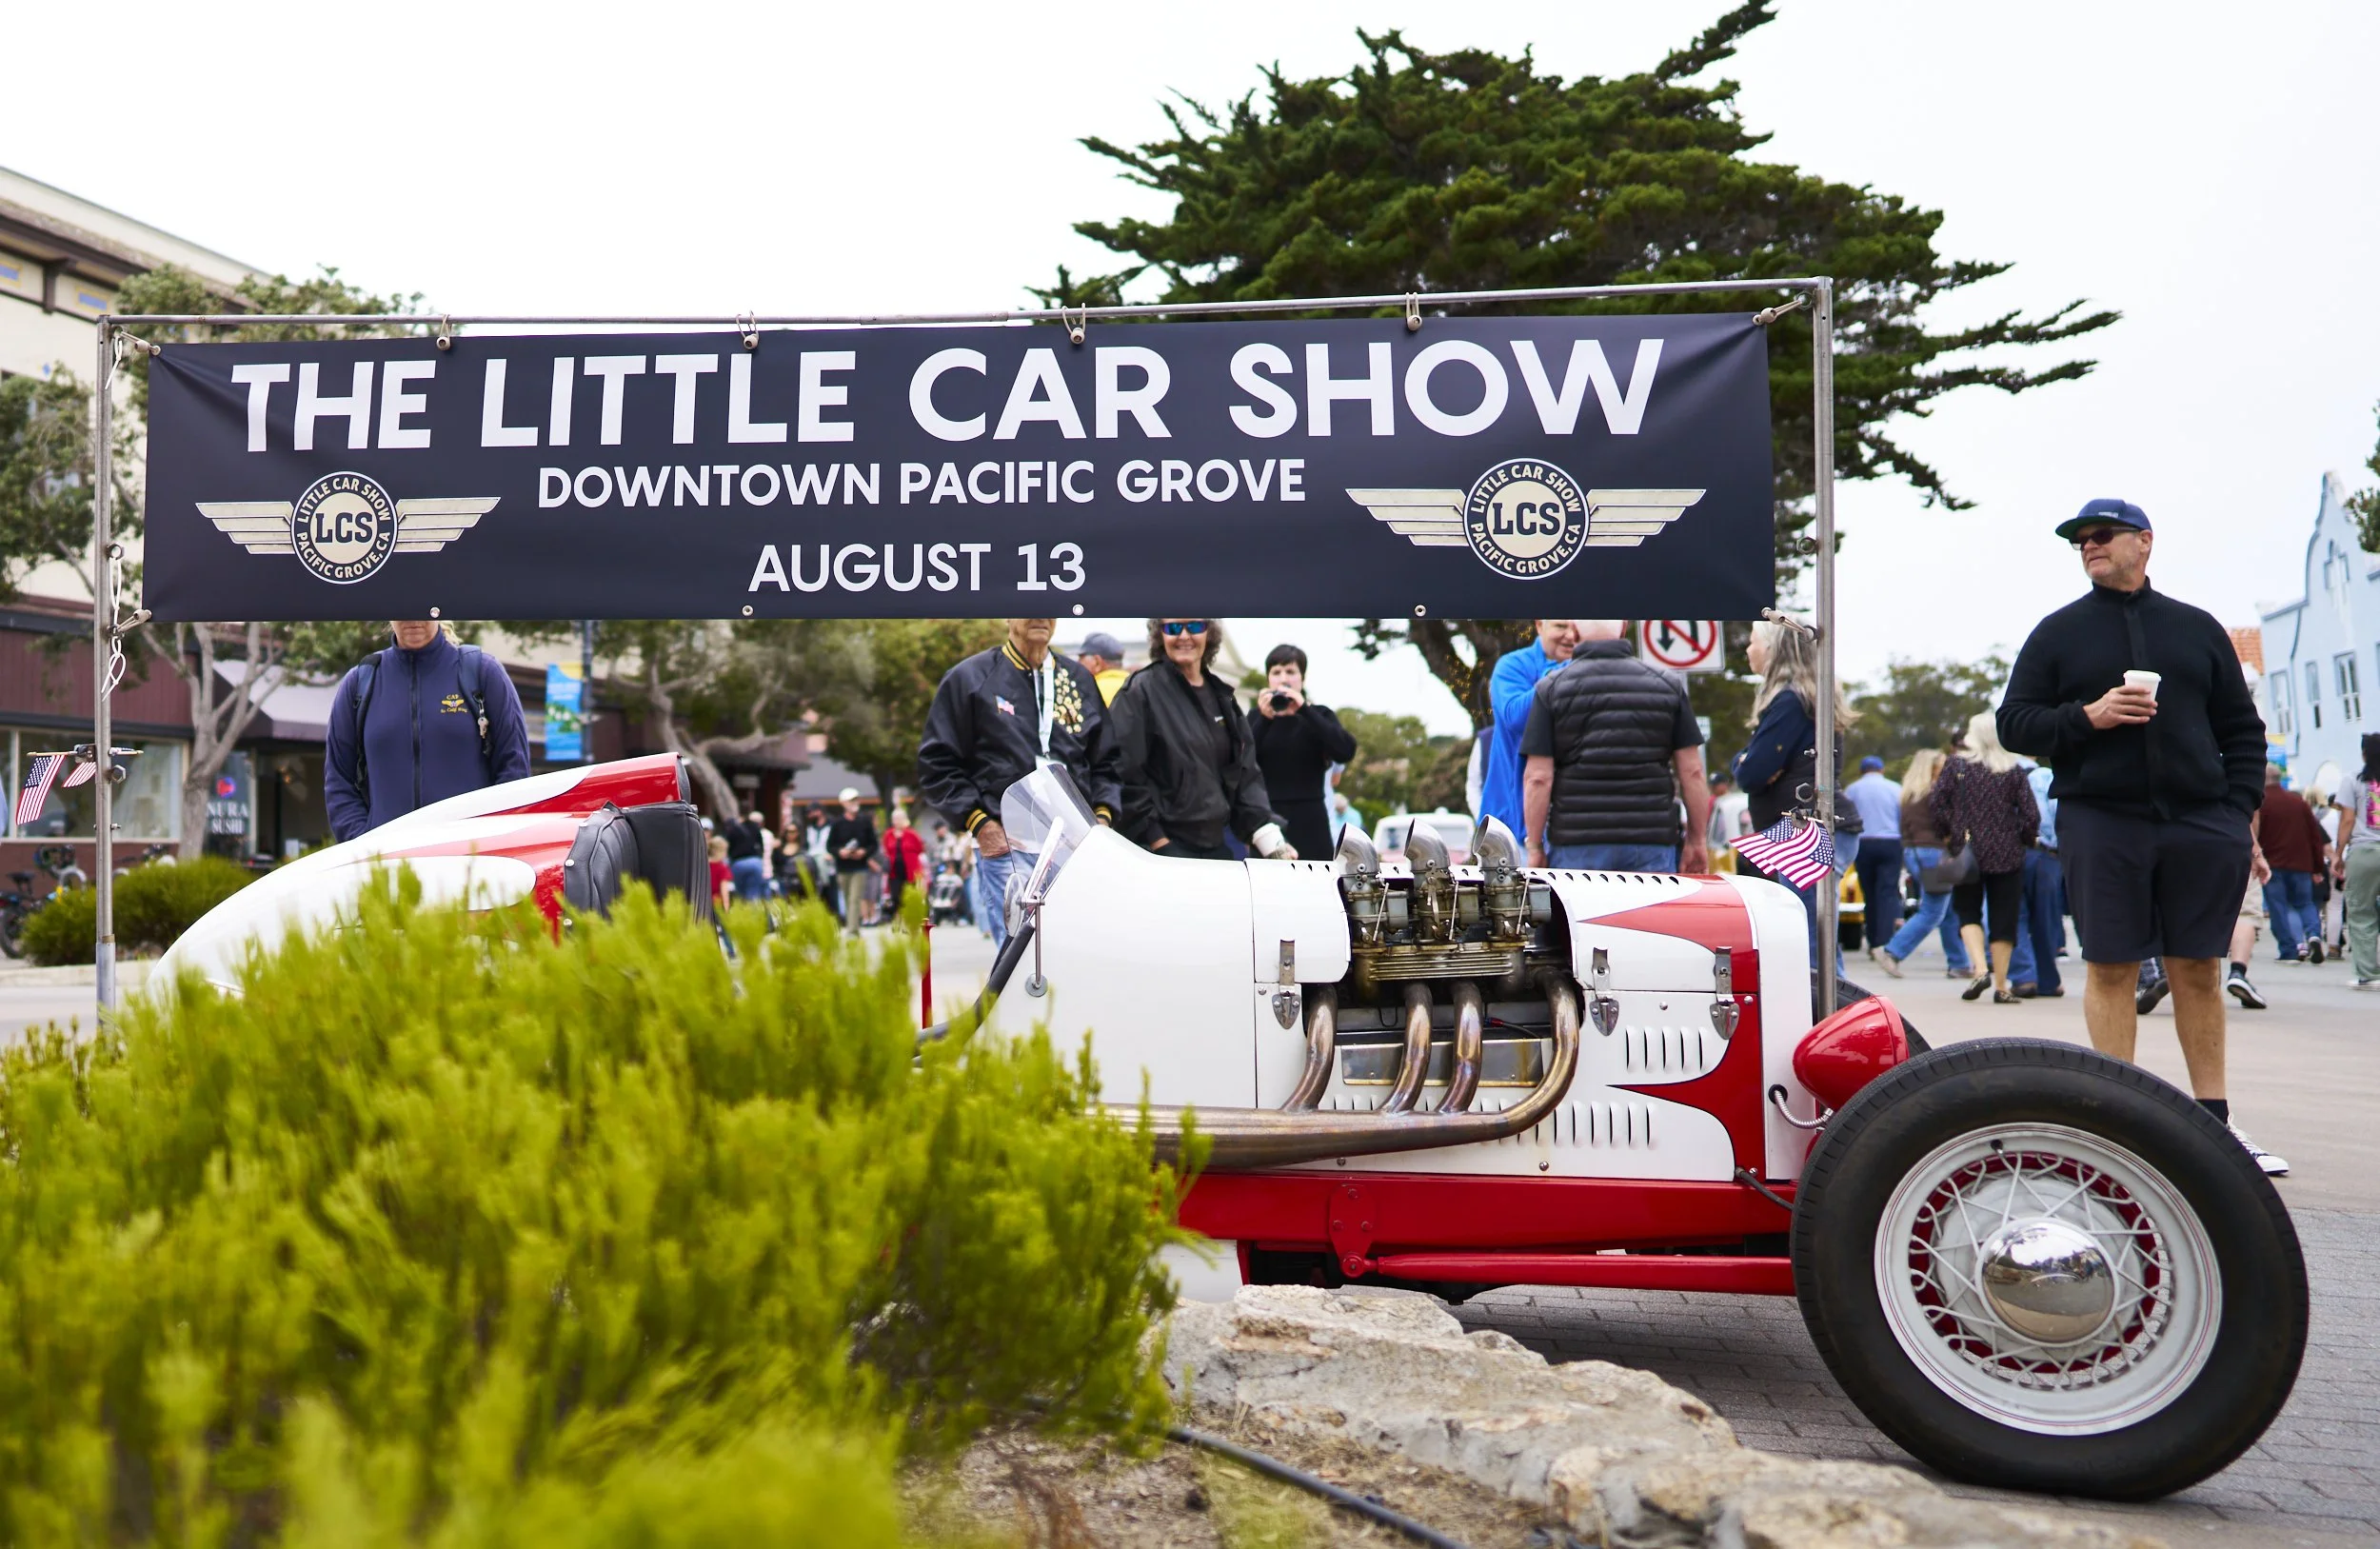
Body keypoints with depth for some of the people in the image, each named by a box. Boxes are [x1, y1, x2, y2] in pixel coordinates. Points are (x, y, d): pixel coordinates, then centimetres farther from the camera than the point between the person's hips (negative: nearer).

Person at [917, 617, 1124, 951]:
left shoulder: (1080, 680, 18)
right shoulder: (969, 679, 6)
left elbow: (1106, 761, 22)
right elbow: (936, 765, 3)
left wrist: (1103, 817, 5)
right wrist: (979, 823, -8)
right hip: (1005, 845, -4)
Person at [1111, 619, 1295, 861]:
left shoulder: (1222, 696, 13)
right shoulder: (1141, 691, -6)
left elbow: (1245, 773, 12)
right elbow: (1126, 775, -12)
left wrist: (1271, 840, 0)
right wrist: (1157, 842, -16)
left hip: (1216, 846, 6)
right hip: (1163, 849, -6)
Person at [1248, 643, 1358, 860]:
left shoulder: (1319, 715, 10)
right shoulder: (1256, 716, 11)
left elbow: (1346, 752, -10)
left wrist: (1304, 710, -14)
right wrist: (1264, 719, -14)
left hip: (1310, 826, 0)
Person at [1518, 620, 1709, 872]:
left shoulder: (1551, 689, -1)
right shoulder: (1667, 686, 6)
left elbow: (1538, 777, -6)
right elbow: (1691, 771, 4)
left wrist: (1534, 846, 1)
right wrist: (1698, 840, 12)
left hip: (1576, 843, -1)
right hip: (1652, 840, 2)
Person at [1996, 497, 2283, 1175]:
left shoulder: (2197, 628, 15)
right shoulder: (2058, 632, 10)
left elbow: (2243, 729, 15)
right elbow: (2014, 723, 5)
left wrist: (2240, 812, 3)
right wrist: (2086, 716, -12)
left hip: (2200, 823, 2)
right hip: (2101, 824, -1)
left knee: (2200, 970, 5)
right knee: (2111, 969, -1)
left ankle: (2215, 1119, 12)